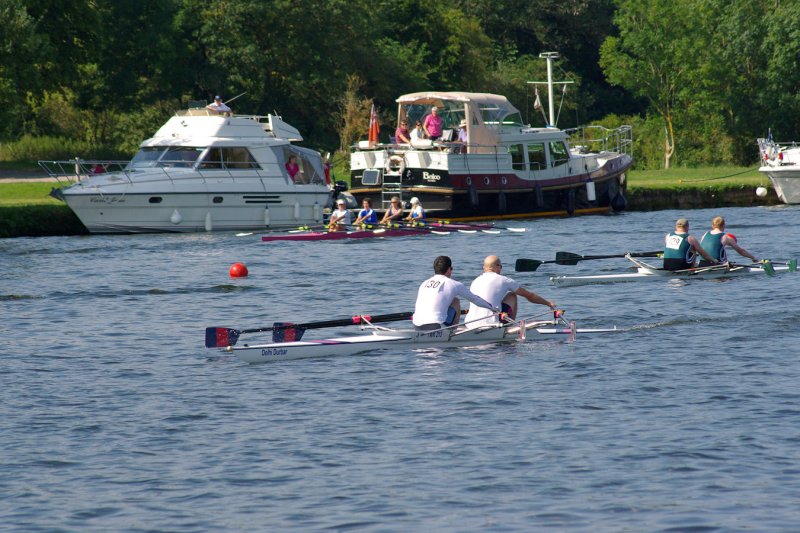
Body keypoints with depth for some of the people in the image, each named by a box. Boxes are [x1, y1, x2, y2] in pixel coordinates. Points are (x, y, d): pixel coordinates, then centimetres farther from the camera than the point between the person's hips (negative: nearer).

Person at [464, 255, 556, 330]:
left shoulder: (475, 281, 18)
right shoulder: (503, 280, 3)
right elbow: (529, 295, 15)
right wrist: (548, 303, 32)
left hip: (470, 326, 5)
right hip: (490, 325, -5)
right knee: (512, 296, 15)